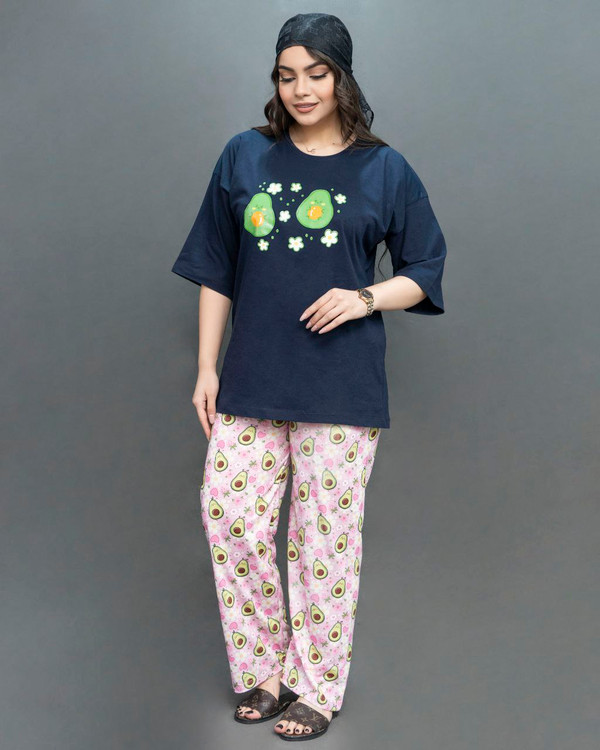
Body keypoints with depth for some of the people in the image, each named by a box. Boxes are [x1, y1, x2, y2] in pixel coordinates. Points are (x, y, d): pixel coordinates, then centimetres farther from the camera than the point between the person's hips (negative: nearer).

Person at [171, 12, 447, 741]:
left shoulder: (385, 170, 2)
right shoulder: (244, 157, 7)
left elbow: (424, 273, 7)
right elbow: (216, 271, 10)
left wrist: (365, 298, -12)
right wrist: (206, 367, 6)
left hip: (341, 386, -2)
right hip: (252, 380, 3)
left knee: (325, 534, 4)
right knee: (229, 514, 2)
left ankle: (316, 687, 23)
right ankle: (263, 668, 24)